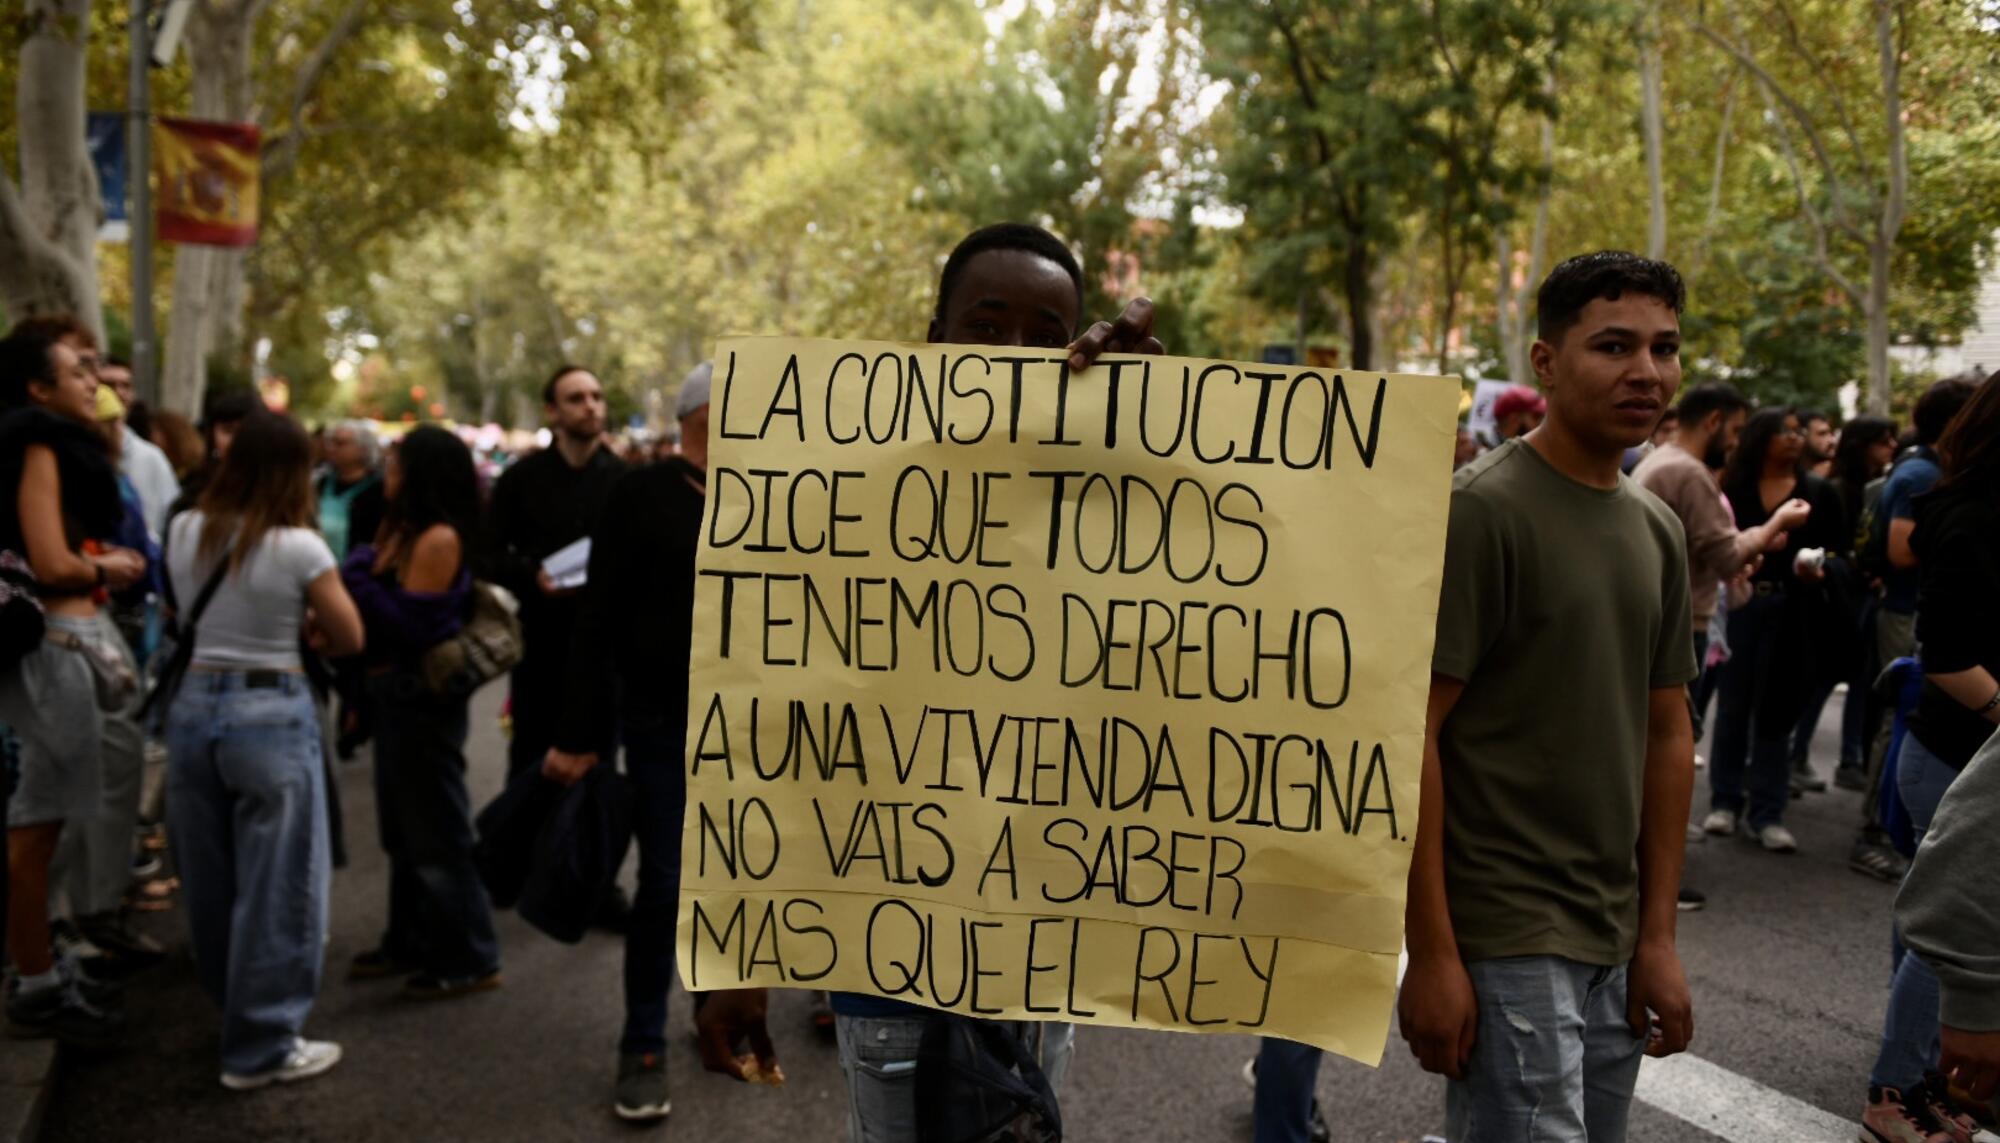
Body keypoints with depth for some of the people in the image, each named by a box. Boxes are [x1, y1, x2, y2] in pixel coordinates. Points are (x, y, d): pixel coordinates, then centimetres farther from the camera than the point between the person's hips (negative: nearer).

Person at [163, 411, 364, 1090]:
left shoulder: (184, 532, 2)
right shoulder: (299, 547, -14)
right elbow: (349, 640, -4)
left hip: (192, 705, 6)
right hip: (271, 714, -6)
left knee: (210, 879, 18)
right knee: (276, 882, 4)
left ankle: (238, 1009, 37)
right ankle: (261, 1046, 11)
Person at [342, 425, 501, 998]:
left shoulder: (439, 539, -18)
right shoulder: (402, 529, 10)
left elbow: (408, 627, -22)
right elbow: (379, 606, 8)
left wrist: (357, 577, -18)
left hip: (423, 700, -9)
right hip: (394, 696, 9)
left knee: (439, 831, 0)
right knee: (403, 828, 18)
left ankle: (468, 959, 11)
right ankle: (410, 943, 32)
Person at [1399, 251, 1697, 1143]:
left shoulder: (1658, 531, 8)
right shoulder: (1480, 510, -13)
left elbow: (1667, 733, 11)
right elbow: (1406, 735, -17)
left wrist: (1658, 936, 7)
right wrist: (1430, 955, -18)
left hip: (1613, 941, 7)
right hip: (1503, 942, -7)